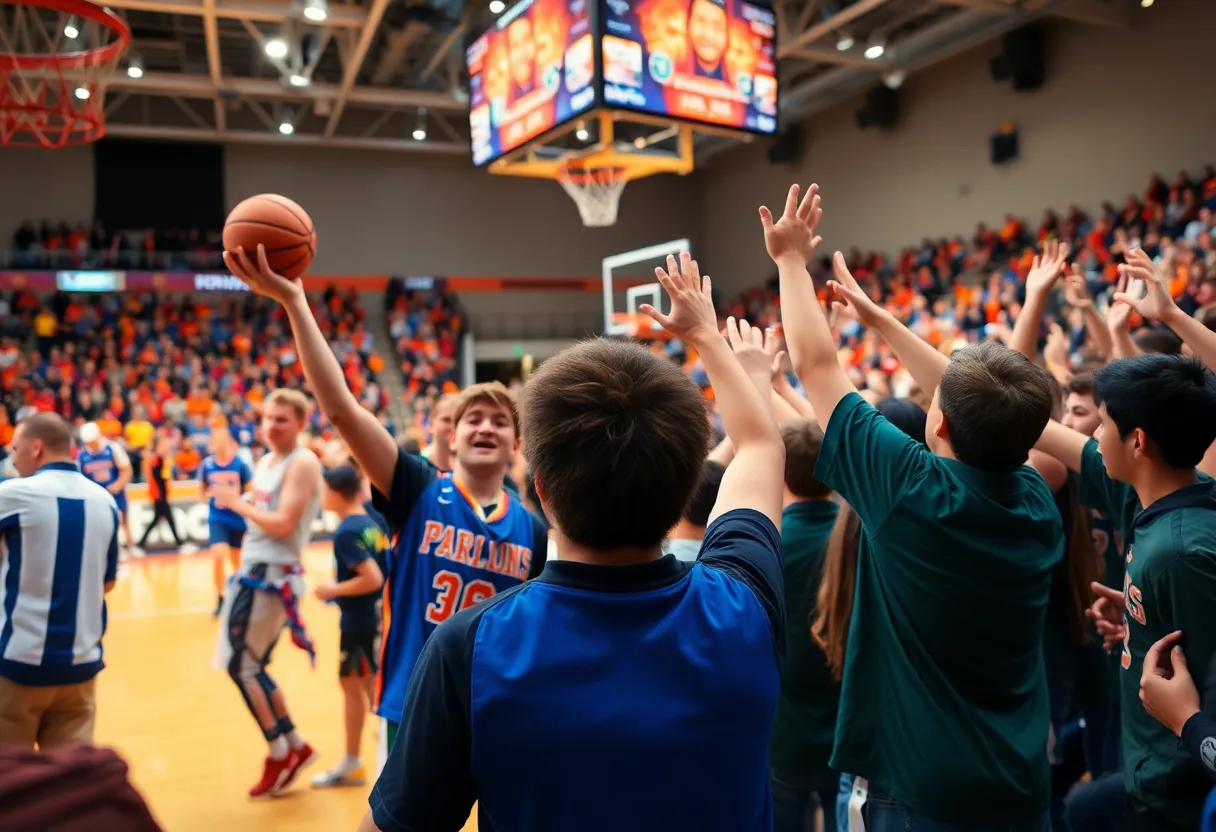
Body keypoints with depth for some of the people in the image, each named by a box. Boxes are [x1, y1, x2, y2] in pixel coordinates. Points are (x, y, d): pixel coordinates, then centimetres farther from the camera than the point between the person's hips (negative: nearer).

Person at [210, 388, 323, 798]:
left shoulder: (303, 463, -16)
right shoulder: (264, 463, 13)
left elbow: (283, 524, -23)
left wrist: (238, 503, -14)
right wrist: (232, 509, 3)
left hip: (274, 574, -10)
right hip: (254, 569, 10)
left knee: (241, 665, -4)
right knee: (250, 665, 15)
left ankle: (280, 752, 10)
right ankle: (296, 746, 25)